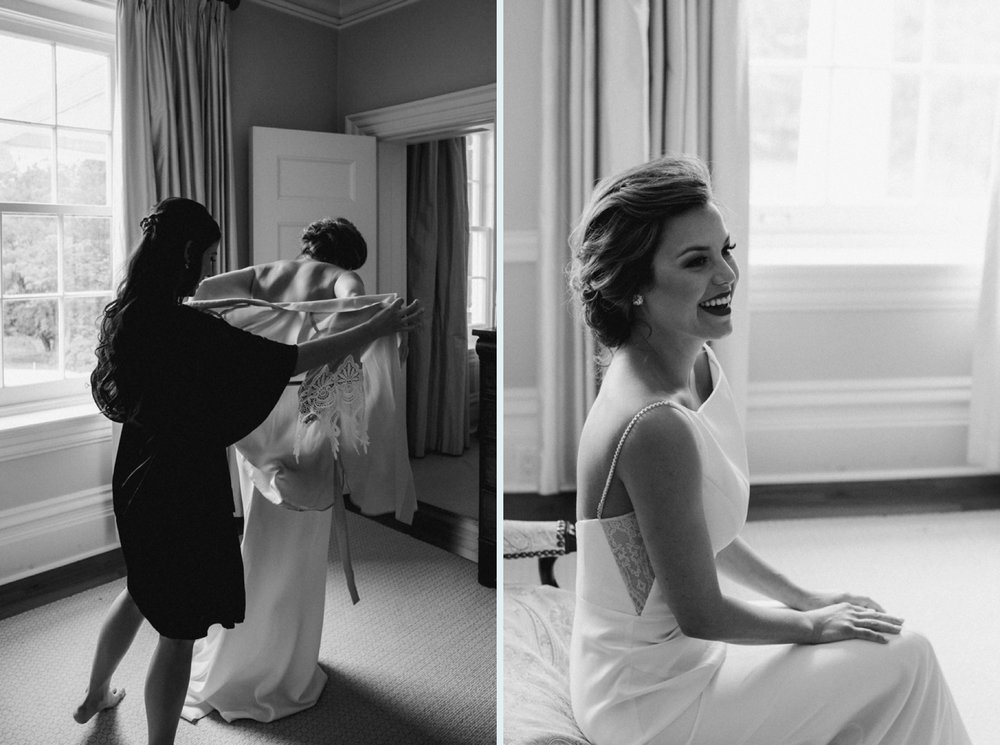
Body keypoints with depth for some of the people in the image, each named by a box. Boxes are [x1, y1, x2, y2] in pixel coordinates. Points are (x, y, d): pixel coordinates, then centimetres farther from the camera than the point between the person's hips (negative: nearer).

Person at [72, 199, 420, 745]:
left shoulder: (126, 315, 0)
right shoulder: (188, 329, -26)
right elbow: (289, 360, -25)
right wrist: (376, 328, -18)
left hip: (138, 482, 10)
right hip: (184, 490, -10)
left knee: (143, 589, 31)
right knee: (179, 631, 6)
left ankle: (95, 695, 52)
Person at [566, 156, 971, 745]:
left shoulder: (698, 363, -3)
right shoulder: (656, 426, -32)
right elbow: (700, 614, -22)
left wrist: (804, 597, 10)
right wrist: (813, 623, -6)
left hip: (671, 649, 8)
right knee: (904, 659, 0)